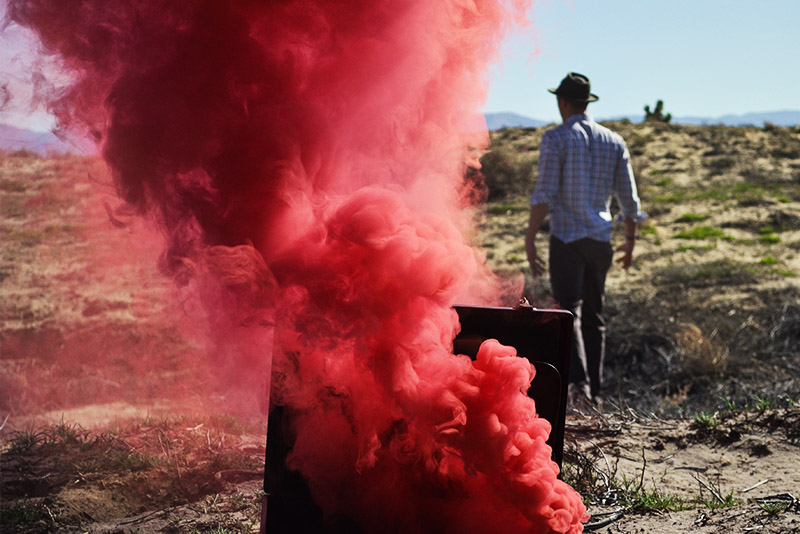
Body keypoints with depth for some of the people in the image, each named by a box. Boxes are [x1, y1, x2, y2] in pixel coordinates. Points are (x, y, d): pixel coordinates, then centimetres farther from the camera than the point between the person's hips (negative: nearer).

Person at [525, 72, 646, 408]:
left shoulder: (556, 138, -5)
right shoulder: (613, 142, 10)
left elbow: (545, 193, -14)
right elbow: (628, 198, 11)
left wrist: (530, 239, -11)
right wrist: (630, 240, 22)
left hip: (566, 238, -5)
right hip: (600, 240, 5)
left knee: (569, 312, -7)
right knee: (593, 317, 13)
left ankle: (578, 381, -27)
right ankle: (594, 393, 14)